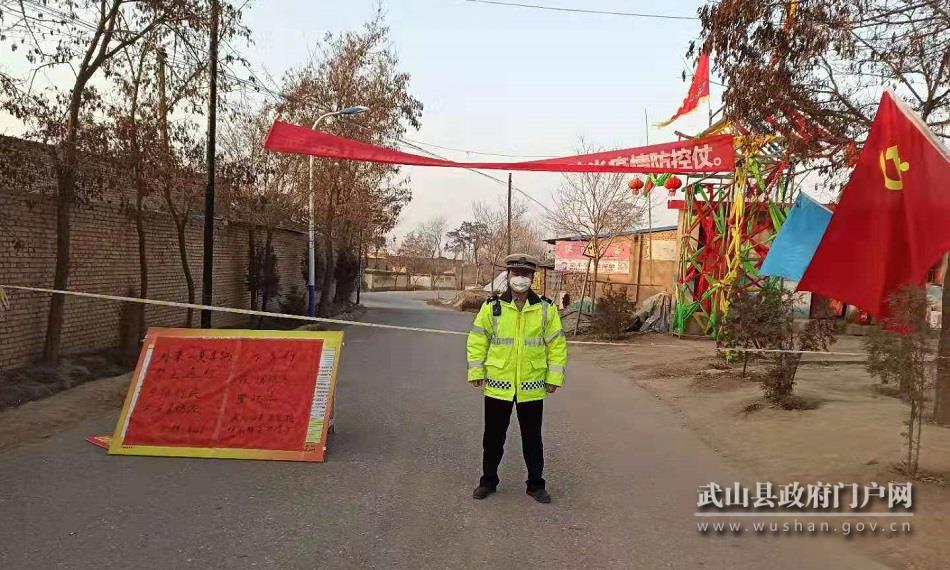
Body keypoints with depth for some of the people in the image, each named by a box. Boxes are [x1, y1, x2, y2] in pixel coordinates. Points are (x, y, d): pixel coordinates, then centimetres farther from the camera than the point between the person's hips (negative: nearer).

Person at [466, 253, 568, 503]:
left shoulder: (546, 309, -1)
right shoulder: (492, 306, -2)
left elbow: (557, 344, 2)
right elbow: (477, 340, 2)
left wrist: (554, 377, -2)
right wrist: (476, 372, -2)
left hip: (531, 387, 0)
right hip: (497, 385, 0)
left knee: (532, 438, 12)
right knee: (493, 436, 12)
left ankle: (536, 484, 28)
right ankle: (488, 480, 30)